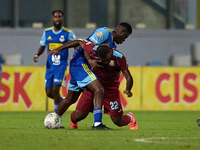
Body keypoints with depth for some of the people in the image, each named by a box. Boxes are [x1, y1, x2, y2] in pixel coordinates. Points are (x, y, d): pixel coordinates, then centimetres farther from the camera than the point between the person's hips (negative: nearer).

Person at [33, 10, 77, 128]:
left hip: (61, 65, -4)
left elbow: (77, 46, 3)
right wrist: (37, 55, -2)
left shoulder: (68, 33, -3)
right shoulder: (47, 32, 7)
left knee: (55, 90, -16)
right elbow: (42, 46, 18)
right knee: (49, 93, 2)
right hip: (50, 65, 4)